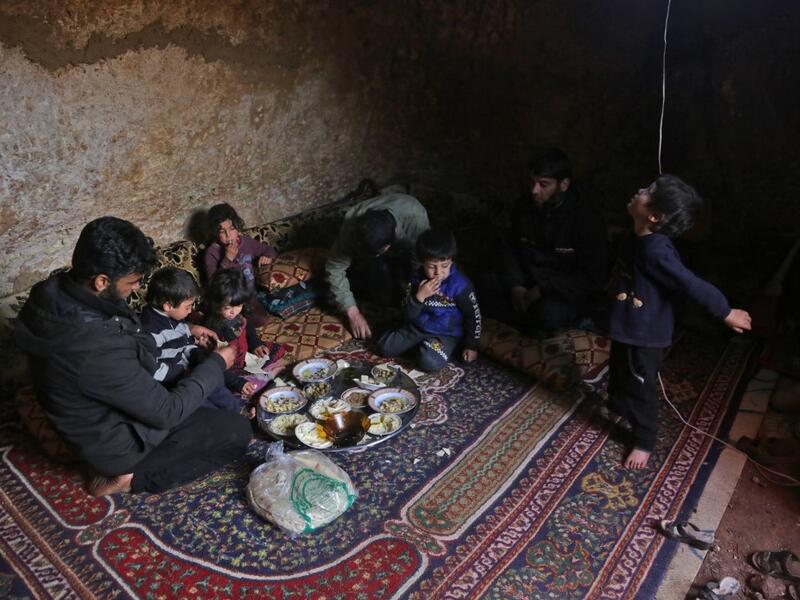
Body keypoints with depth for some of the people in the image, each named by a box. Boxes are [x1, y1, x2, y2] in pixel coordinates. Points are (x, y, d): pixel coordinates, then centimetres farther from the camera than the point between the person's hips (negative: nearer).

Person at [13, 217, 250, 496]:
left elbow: (123, 326, 6)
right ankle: (134, 477, 2)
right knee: (237, 430, -1)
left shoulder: (55, 291, -15)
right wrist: (216, 364, -14)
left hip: (97, 415, 8)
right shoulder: (98, 352, -41)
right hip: (115, 442, -8)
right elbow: (167, 413, -27)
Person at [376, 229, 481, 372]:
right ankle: (419, 344, 15)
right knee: (384, 347, -7)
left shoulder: (460, 284, -19)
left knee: (430, 362, -31)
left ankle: (426, 346, 3)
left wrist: (471, 345, -3)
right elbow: (410, 315, -7)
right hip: (417, 328, 4)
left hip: (446, 334, -4)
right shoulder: (417, 279, -7)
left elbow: (473, 315, -7)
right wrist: (420, 296, -25)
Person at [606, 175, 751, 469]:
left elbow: (693, 284, -28)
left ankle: (643, 442, 30)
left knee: (641, 388, 9)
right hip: (627, 328, 9)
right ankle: (619, 407, 57)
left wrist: (725, 313, -20)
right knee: (619, 371, 30)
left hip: (645, 335, -9)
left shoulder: (655, 251, -31)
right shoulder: (639, 240, -4)